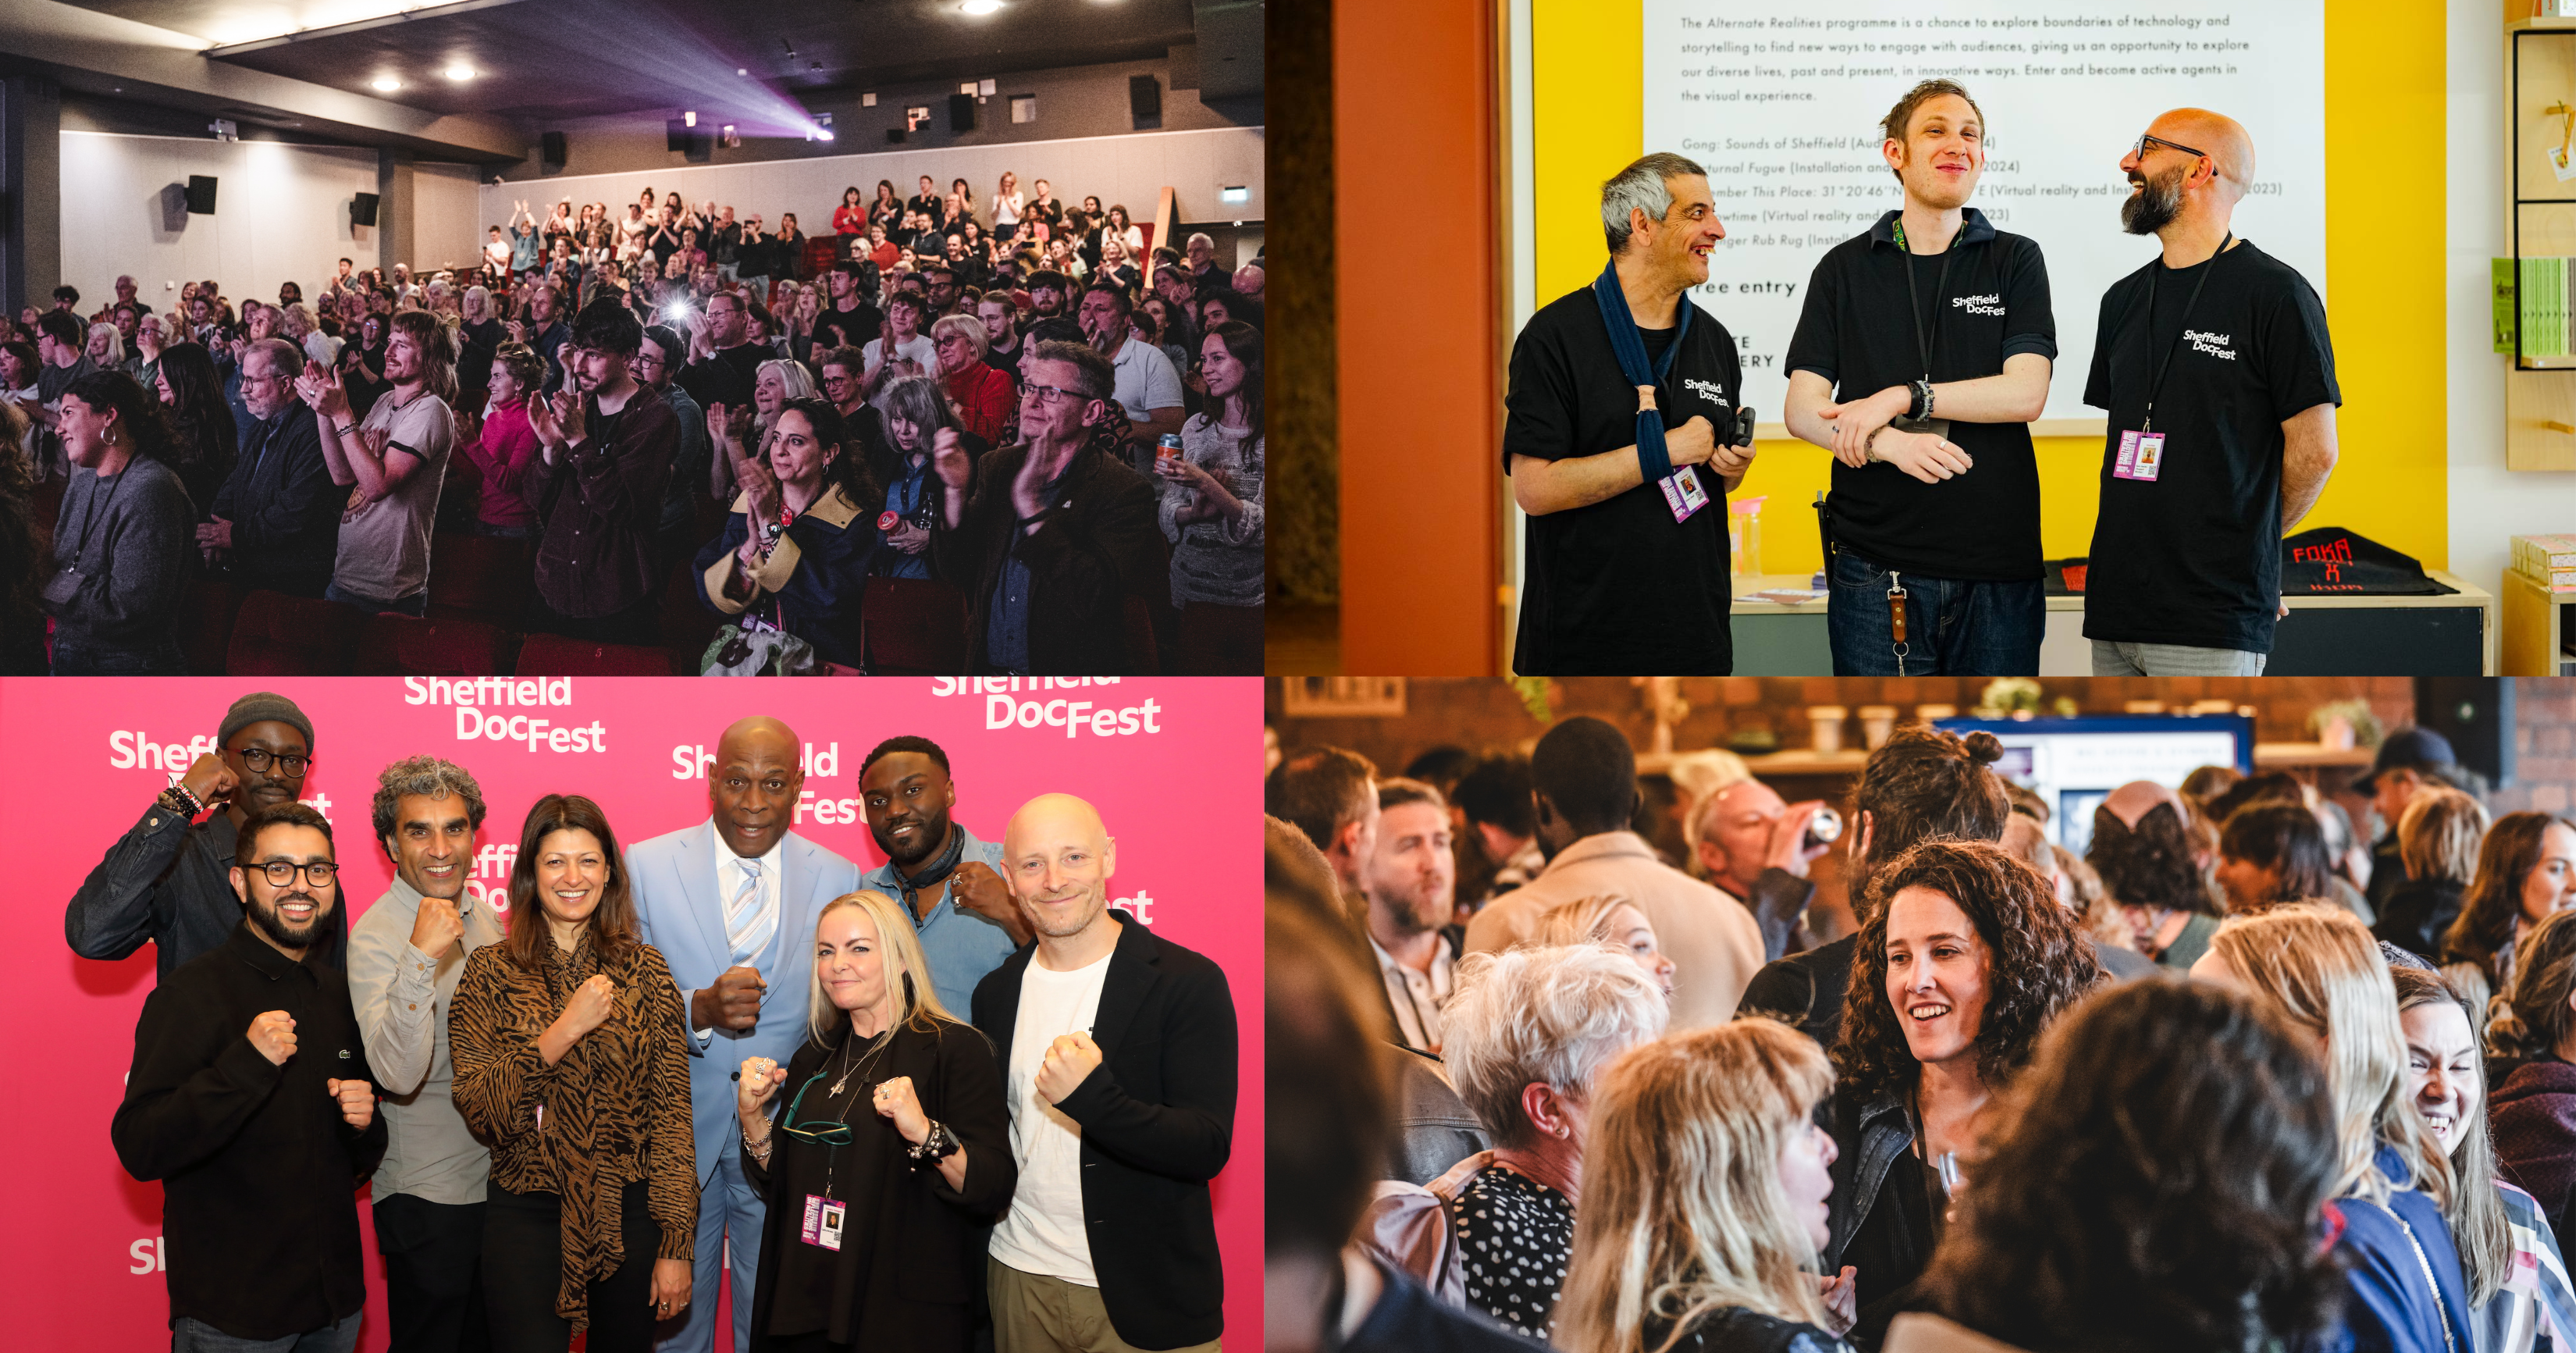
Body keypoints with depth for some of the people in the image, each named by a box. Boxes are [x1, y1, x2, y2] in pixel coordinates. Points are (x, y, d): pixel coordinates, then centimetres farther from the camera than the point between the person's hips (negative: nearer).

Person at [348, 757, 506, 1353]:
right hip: (428, 1195, -7)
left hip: (498, 1180, 7)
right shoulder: (377, 937, -18)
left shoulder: (481, 915, 4)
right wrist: (419, 959, -40)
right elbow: (398, 1074, -32)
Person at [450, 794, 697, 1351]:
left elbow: (671, 1111, 0)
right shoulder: (492, 972, 1)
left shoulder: (646, 970, 3)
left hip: (629, 1211, 1)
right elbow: (481, 1112, -8)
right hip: (527, 1215, -1)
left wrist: (675, 1246, -6)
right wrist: (564, 1031, -20)